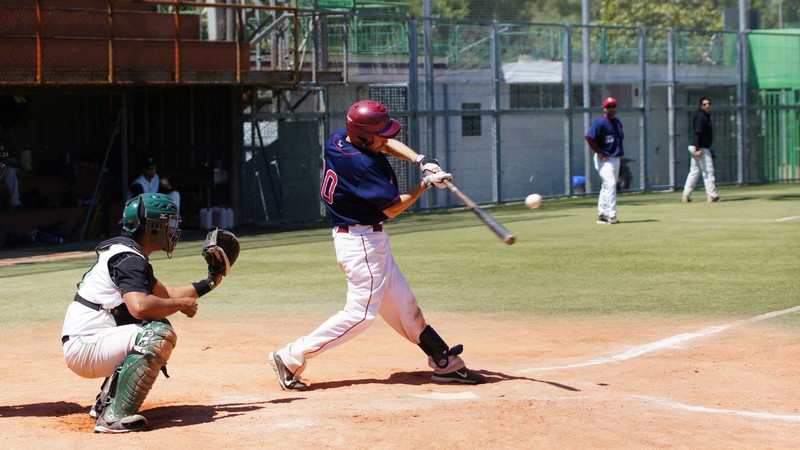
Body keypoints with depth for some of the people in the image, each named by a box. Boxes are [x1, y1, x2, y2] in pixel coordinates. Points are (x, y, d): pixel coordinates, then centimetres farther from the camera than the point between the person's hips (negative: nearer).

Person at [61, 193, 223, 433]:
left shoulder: (129, 254, 18)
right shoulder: (129, 258, -15)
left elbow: (164, 294, 29)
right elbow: (140, 306, -31)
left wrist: (210, 283, 25)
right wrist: (180, 303, -15)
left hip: (86, 343, 11)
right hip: (84, 348, -11)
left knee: (159, 328, 24)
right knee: (159, 336, -25)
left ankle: (106, 402, 21)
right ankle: (116, 416, -23)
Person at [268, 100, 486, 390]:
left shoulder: (338, 138, 0)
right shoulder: (362, 164, -27)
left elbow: (387, 144, 16)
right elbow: (392, 208, -19)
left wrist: (420, 160, 1)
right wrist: (427, 183, -9)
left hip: (370, 239, 10)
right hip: (361, 242, -10)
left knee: (402, 305, 12)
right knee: (361, 312, -7)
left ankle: (445, 363, 18)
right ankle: (291, 357, -4)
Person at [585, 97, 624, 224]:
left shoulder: (617, 123, 13)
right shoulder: (600, 123, -13)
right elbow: (589, 137, -20)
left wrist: (620, 152, 13)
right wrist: (598, 152, -18)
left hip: (616, 158, 8)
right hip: (604, 159, -8)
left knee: (607, 186, 13)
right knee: (610, 184, -17)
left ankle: (602, 215, 20)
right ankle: (612, 216, -20)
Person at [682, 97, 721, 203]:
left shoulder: (706, 116, 18)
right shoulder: (700, 116, -12)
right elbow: (697, 133, -21)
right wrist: (698, 149, -28)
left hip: (697, 148, 10)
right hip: (701, 148, -10)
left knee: (694, 171, 11)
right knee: (708, 171, -8)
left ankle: (686, 195, 10)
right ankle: (712, 195, -8)